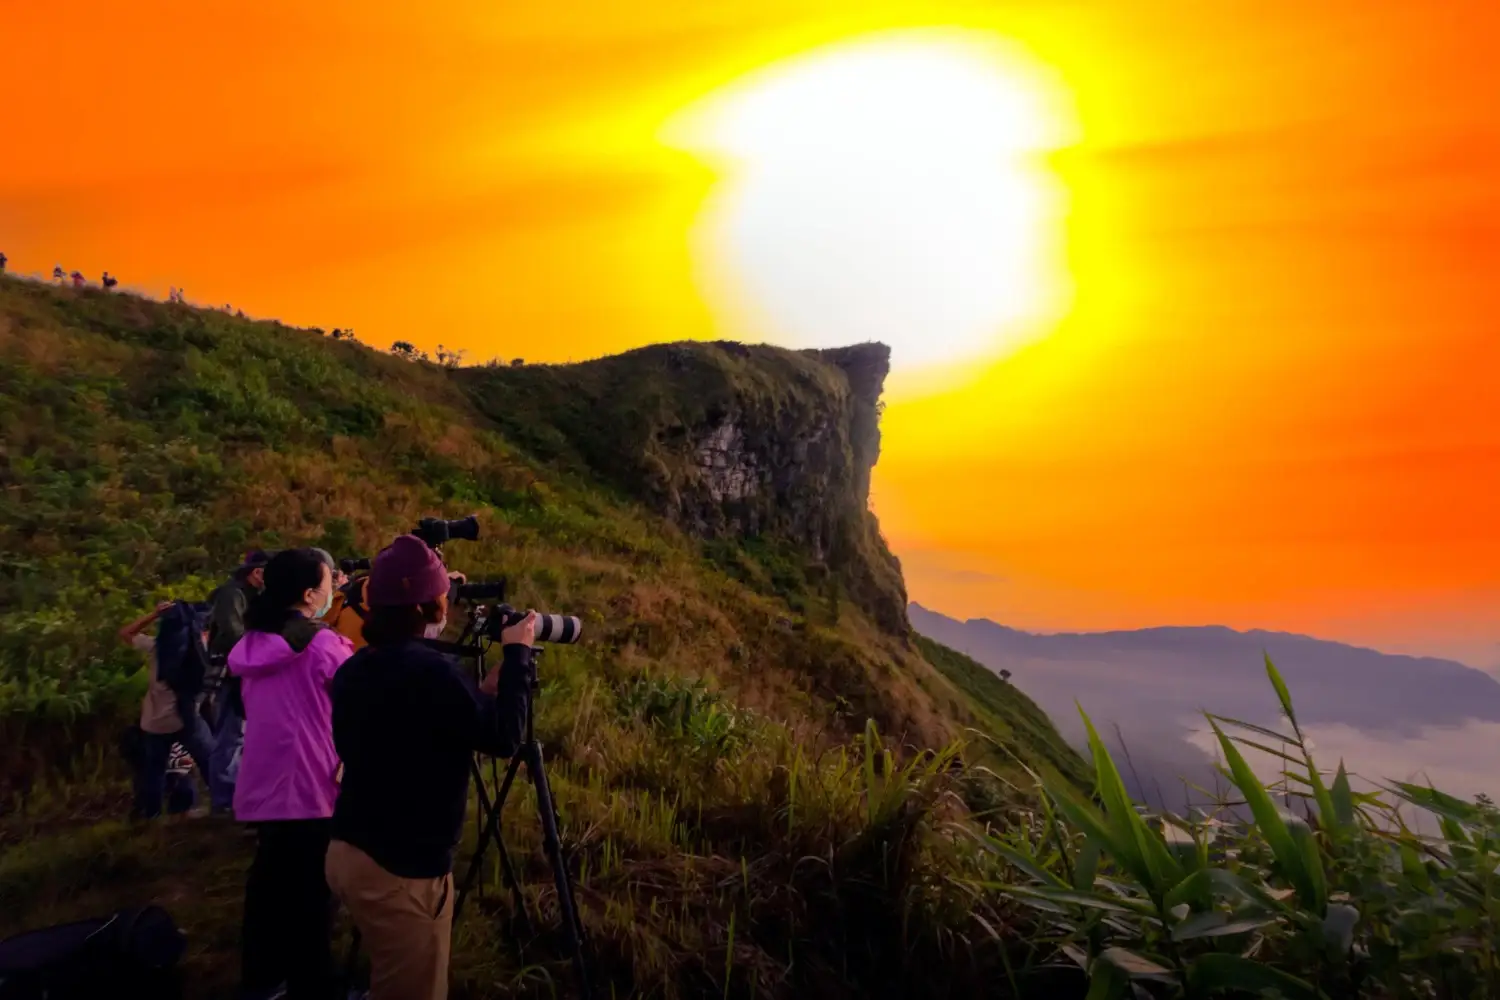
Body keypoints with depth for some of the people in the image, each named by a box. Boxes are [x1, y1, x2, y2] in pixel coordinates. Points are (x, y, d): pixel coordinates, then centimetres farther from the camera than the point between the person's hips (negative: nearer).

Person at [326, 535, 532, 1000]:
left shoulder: (354, 669, 3)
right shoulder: (430, 670, -24)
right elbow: (502, 737, -17)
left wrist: (478, 694, 10)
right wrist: (516, 656, -9)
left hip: (349, 854, 9)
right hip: (401, 871, -8)